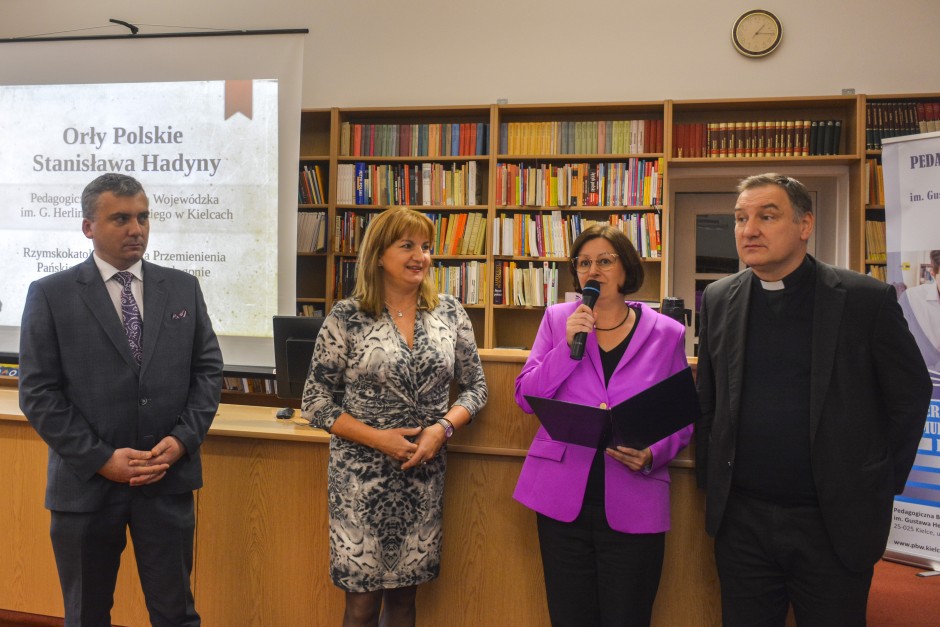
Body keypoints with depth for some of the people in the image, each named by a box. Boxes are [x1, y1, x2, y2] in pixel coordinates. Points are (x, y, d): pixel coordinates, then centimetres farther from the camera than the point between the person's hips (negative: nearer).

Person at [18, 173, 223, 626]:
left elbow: (208, 369, 5)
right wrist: (101, 458, -13)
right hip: (87, 482, -1)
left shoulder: (182, 288, 5)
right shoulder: (51, 295, -3)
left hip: (169, 479, 2)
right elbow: (37, 392, -6)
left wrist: (182, 440, -8)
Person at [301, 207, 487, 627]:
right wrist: (378, 438, -16)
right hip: (361, 475, -3)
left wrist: (443, 428, -12)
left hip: (425, 474, 3)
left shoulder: (450, 312, 2)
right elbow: (315, 402, -5)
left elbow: (474, 386, 7)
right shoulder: (346, 317, -7)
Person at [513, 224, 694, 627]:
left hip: (633, 502, -1)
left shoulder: (666, 333, 1)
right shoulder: (557, 319, 5)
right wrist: (569, 346, -12)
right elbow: (526, 398, 0)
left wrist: (652, 456, -15)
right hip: (563, 497, 1)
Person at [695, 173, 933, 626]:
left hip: (835, 523, -2)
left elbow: (911, 394, 0)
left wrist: (883, 487, 1)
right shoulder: (718, 300, 3)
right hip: (741, 521, 3)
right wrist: (710, 482, 7)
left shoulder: (866, 299, -7)